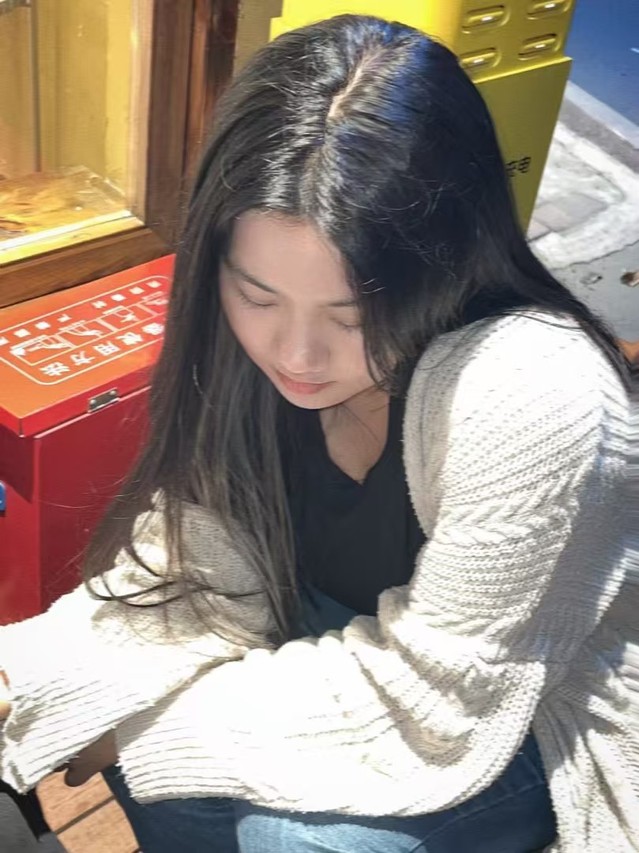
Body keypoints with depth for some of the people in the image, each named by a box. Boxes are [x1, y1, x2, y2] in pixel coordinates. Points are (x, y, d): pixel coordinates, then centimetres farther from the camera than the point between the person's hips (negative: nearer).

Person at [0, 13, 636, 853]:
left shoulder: (529, 393, -35)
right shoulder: (254, 346, -17)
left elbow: (429, 703, -27)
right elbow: (200, 572, -10)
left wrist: (141, 727, -21)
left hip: (535, 726, -4)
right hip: (349, 647, 5)